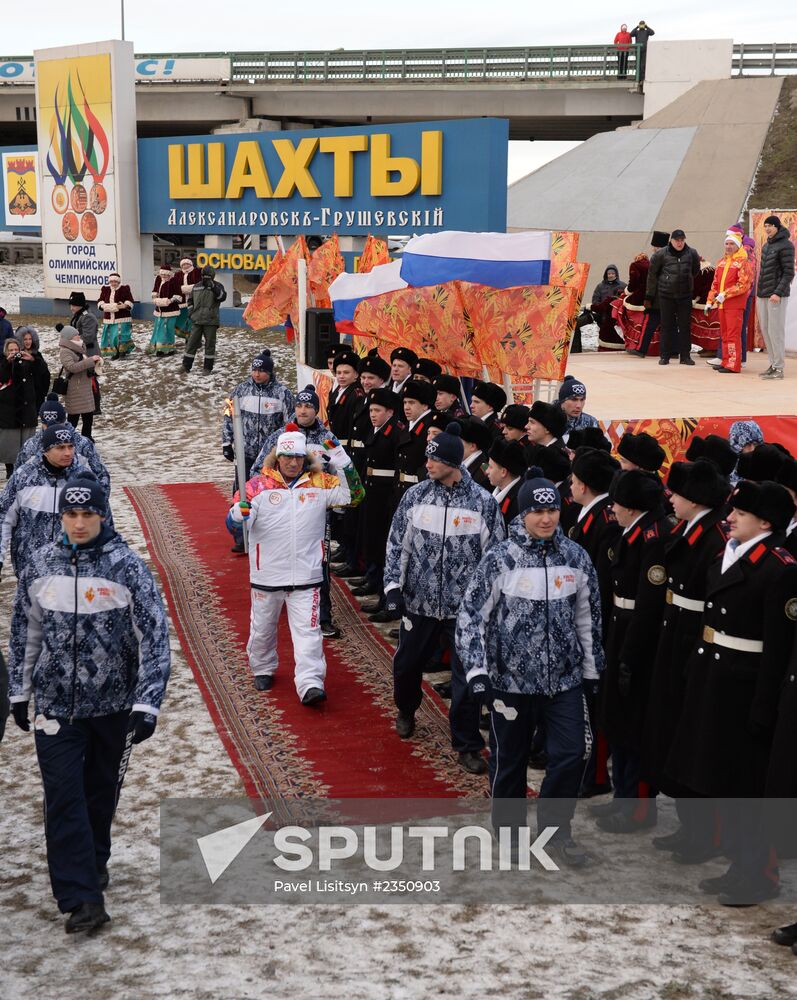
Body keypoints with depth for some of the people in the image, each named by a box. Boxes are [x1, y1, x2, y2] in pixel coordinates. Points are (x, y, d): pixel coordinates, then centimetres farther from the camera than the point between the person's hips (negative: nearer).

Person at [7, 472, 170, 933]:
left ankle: (95, 862, 40)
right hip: (55, 704, 1)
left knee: (102, 792, 16)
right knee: (64, 797, -6)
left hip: (113, 705, -1)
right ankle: (82, 899, -2)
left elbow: (154, 635, -11)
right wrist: (20, 691, 13)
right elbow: (25, 630, 10)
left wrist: (147, 704, -16)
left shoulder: (127, 565, -12)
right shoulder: (41, 564, -2)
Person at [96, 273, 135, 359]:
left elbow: (130, 301, -8)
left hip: (122, 318, -4)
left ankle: (123, 351, 1)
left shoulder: (125, 289, -4)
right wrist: (102, 305, -14)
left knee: (121, 335, -14)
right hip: (109, 319, 5)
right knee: (110, 336, 5)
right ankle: (115, 352, 16)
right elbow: (100, 301, 8)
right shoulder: (105, 289, 8)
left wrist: (124, 305, -26)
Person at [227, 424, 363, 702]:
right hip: (267, 574, 0)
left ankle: (310, 684, -8)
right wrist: (240, 511, -35)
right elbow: (233, 525, -10)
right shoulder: (259, 485, -8)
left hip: (306, 575, 0)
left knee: (308, 630, -6)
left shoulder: (319, 483, -1)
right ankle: (263, 669, 40)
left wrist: (340, 457, -15)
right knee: (263, 627, 18)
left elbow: (354, 494, -5)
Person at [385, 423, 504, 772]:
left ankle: (467, 745, 17)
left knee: (467, 677, 1)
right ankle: (406, 711, 48)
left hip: (465, 607, -2)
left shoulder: (483, 503, -8)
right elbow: (397, 544, 3)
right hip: (419, 600, 3)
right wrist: (393, 586, -4)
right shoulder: (416, 496, -2)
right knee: (406, 664, 18)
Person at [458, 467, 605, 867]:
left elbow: (587, 617, 10)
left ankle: (555, 830, 20)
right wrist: (476, 672, -13)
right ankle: (508, 829, 31)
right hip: (511, 679, -2)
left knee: (571, 754, -1)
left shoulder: (576, 557, 0)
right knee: (509, 758, 11)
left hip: (565, 679, 3)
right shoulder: (499, 559, -11)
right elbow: (471, 616, -7)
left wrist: (591, 668, 13)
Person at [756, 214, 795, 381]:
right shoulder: (766, 245, 16)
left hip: (776, 296, -8)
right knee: (765, 330, 9)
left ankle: (779, 369, -4)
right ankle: (773, 365, 16)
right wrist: (759, 293, 16)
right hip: (762, 295, 8)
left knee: (775, 331, -8)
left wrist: (778, 293, -20)